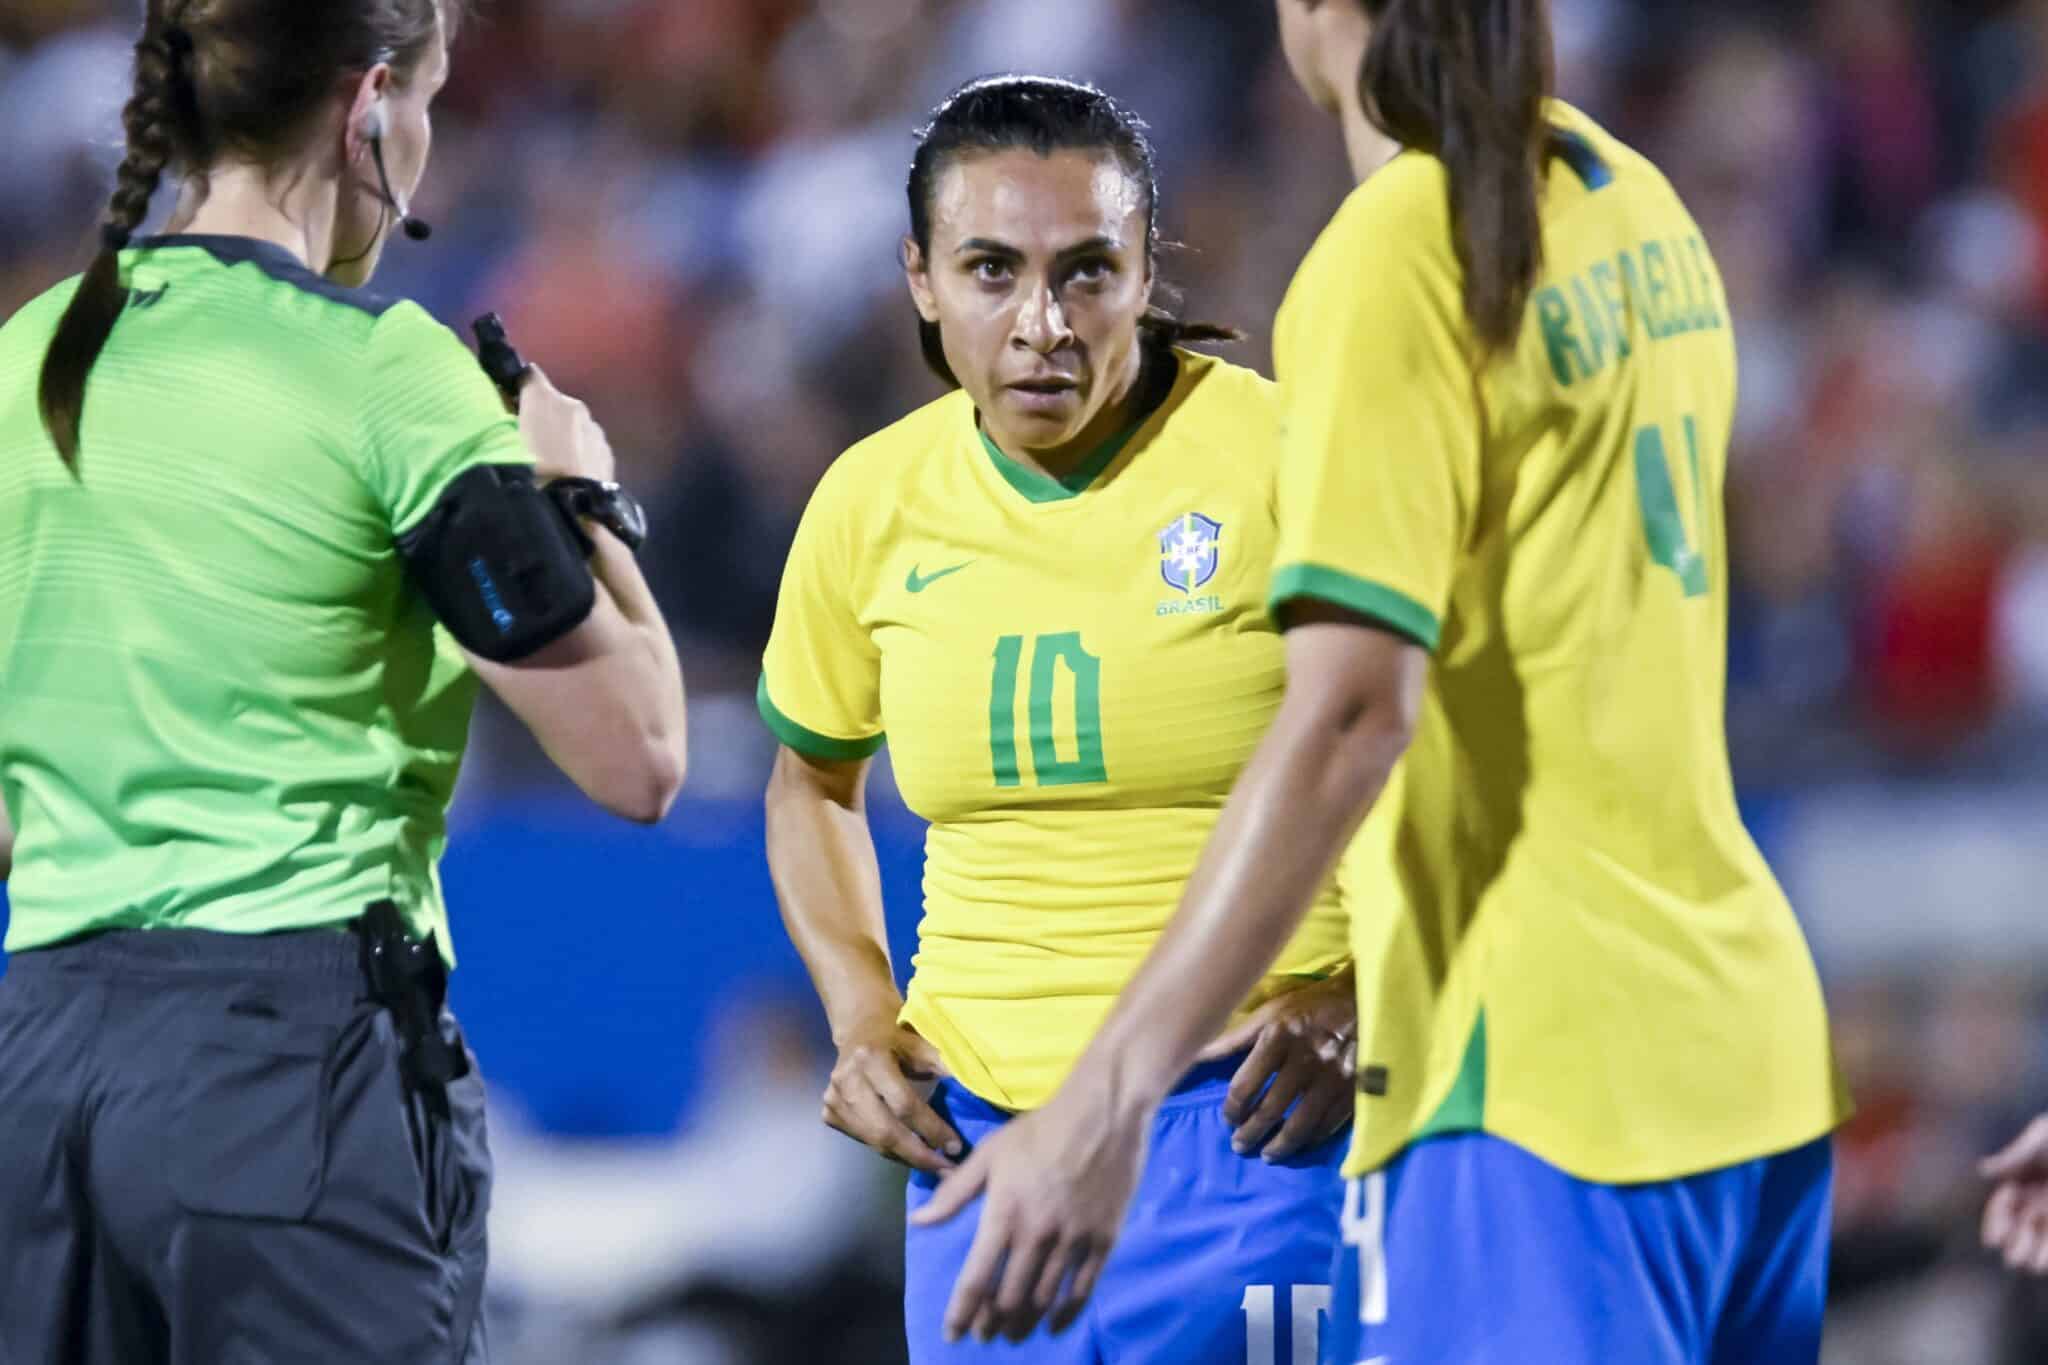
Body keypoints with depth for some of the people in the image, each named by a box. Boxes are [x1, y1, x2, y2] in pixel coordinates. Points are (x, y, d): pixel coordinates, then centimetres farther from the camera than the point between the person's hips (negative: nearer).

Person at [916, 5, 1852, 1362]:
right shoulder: (1638, 205, 11)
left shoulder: (1393, 259, -13)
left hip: (1538, 1074, -8)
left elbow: (1350, 714, -21)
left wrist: (1108, 1099, -23)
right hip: (1751, 1044, 8)